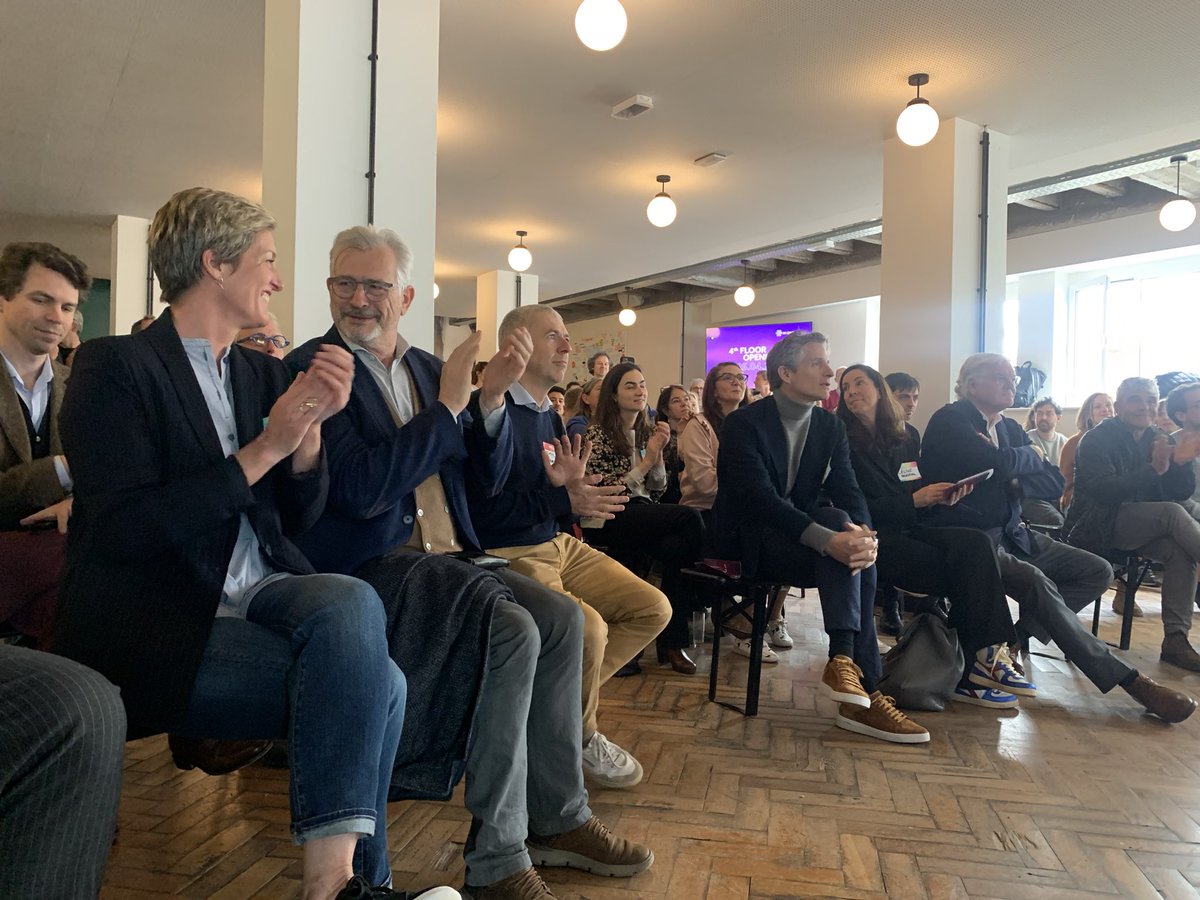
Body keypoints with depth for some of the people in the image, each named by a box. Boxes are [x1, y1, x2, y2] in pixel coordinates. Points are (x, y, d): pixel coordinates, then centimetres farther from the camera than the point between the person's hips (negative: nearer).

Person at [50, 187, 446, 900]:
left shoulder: (263, 371, 16)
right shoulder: (116, 367, -4)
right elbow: (124, 530, -15)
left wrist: (310, 425, -5)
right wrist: (263, 449, -17)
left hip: (258, 594, 6)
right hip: (159, 621, -5)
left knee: (352, 602, -28)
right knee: (378, 684, -24)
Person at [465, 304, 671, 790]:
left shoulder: (548, 416, 13)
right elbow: (482, 507, -20)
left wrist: (572, 486, -9)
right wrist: (565, 500, -19)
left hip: (558, 544, 9)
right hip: (507, 555, -9)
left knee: (653, 608, 4)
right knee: (589, 628, -30)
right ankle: (581, 738, 0)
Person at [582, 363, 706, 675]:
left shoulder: (647, 432, 16)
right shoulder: (597, 433, -2)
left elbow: (658, 489, 14)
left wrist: (658, 453, -4)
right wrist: (645, 461, -11)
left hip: (643, 515, 6)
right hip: (607, 522, -6)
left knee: (676, 548, -29)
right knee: (688, 517, -27)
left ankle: (673, 641, -20)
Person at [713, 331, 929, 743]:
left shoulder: (830, 427, 7)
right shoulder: (743, 424, -12)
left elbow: (848, 492, -2)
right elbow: (760, 498, -25)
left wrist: (865, 537, -27)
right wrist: (828, 539, -38)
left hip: (804, 536, 6)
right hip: (750, 542, -6)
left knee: (859, 560, -24)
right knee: (837, 520, -29)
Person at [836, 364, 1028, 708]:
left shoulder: (907, 435, 16)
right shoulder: (844, 442, -1)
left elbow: (919, 488, 19)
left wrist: (942, 496, -3)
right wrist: (914, 500, -14)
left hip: (911, 529, 5)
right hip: (875, 538, -5)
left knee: (976, 543, -24)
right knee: (963, 570, -25)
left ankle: (987, 654, -25)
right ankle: (967, 671, -14)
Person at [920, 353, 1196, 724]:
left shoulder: (1008, 427, 15)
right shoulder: (949, 420, -11)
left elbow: (1055, 482, 8)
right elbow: (1002, 463, -27)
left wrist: (1015, 460, -10)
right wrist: (1031, 454, -5)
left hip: (1010, 534, 9)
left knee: (1098, 571, 2)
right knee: (1036, 581, -31)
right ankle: (1129, 680, -22)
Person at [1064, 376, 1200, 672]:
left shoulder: (1157, 440, 12)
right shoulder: (1096, 440, -7)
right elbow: (1103, 490, -22)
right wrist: (1154, 469, -30)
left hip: (1139, 529, 6)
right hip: (1097, 528, -6)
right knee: (1172, 514, -26)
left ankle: (1175, 639, -21)